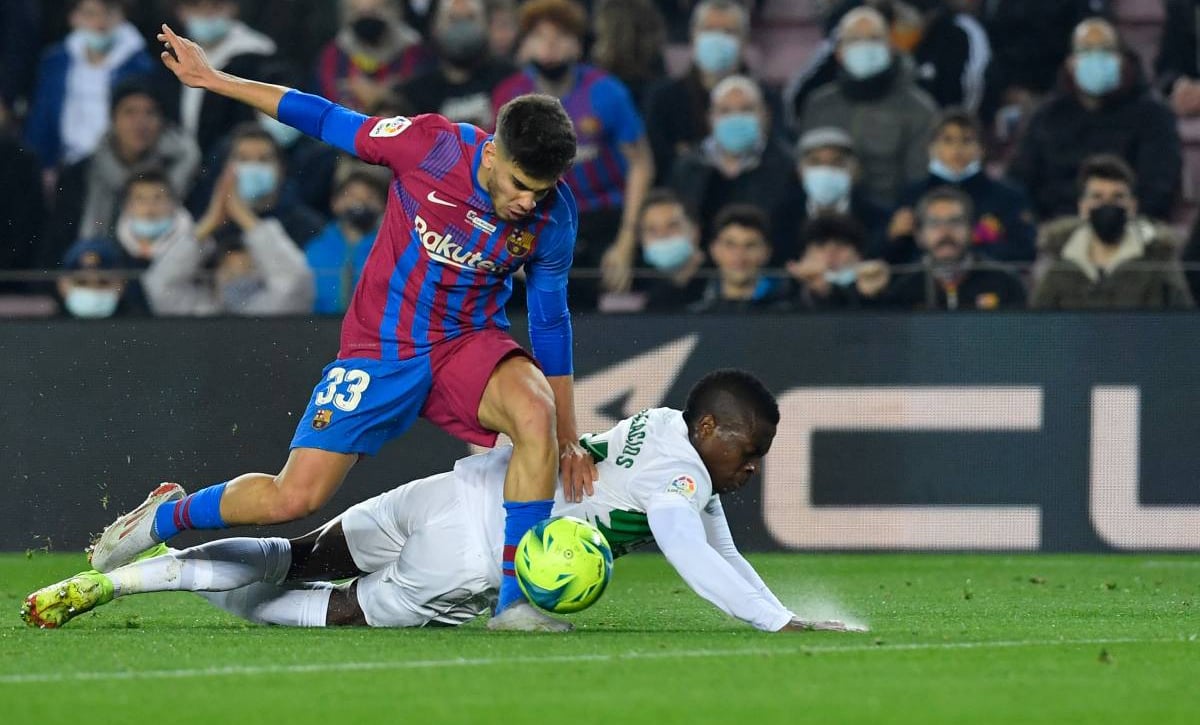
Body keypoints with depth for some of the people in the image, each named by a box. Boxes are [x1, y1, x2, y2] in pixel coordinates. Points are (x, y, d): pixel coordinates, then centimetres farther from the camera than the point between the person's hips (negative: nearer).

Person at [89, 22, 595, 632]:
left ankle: (514, 603, -24)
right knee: (292, 498, -10)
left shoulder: (553, 215, -12)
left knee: (537, 413, -32)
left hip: (470, 342, 2)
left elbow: (550, 322, 1)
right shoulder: (430, 146, -19)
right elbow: (328, 122, -5)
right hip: (380, 348, -1)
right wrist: (213, 80, 1)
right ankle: (167, 514, 22)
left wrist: (568, 441, 4)